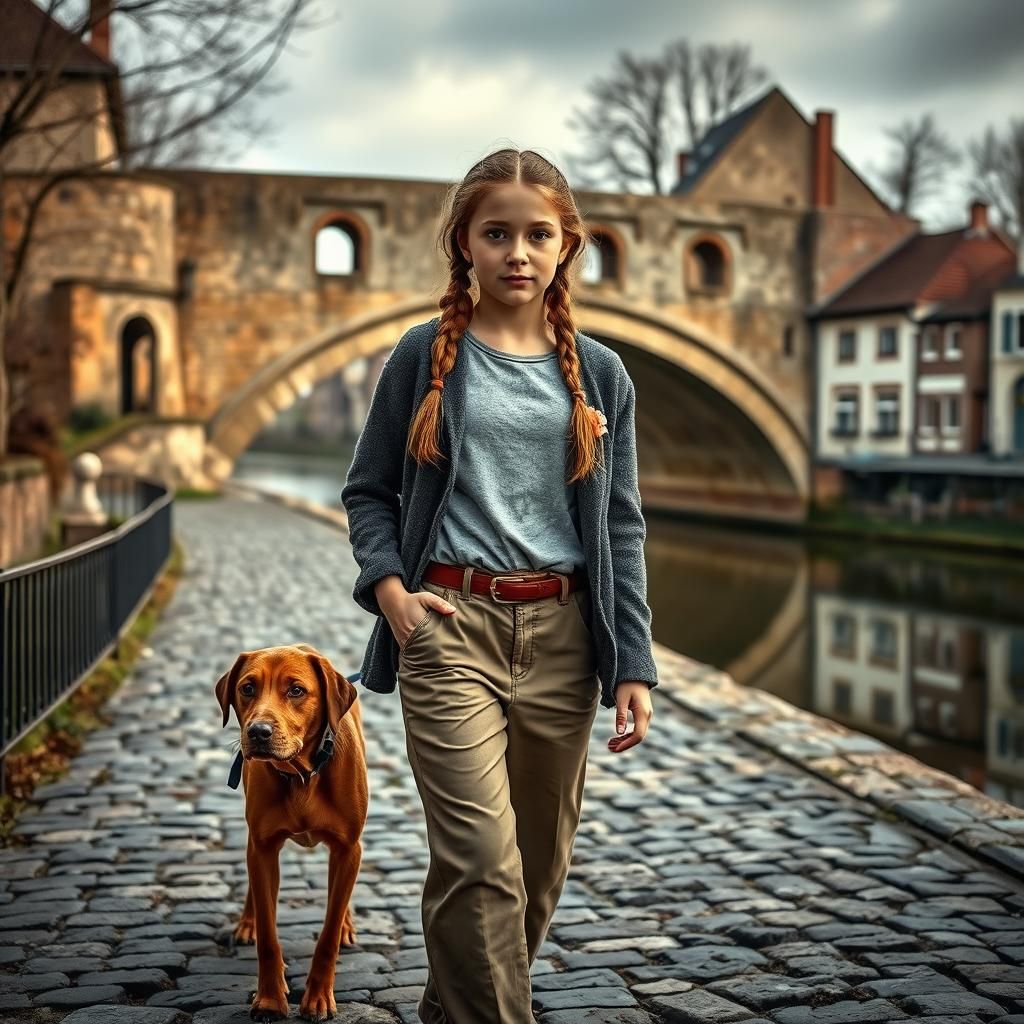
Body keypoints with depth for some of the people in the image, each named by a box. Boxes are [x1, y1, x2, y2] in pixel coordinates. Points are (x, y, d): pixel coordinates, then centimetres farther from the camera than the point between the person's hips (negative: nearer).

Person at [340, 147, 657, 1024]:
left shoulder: (599, 375, 8)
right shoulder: (427, 356, 3)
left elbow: (623, 528, 8)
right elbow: (368, 490, 7)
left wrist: (634, 663, 2)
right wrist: (388, 586, -10)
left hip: (561, 633, 3)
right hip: (451, 624, -3)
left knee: (541, 859, 11)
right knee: (480, 857, -13)